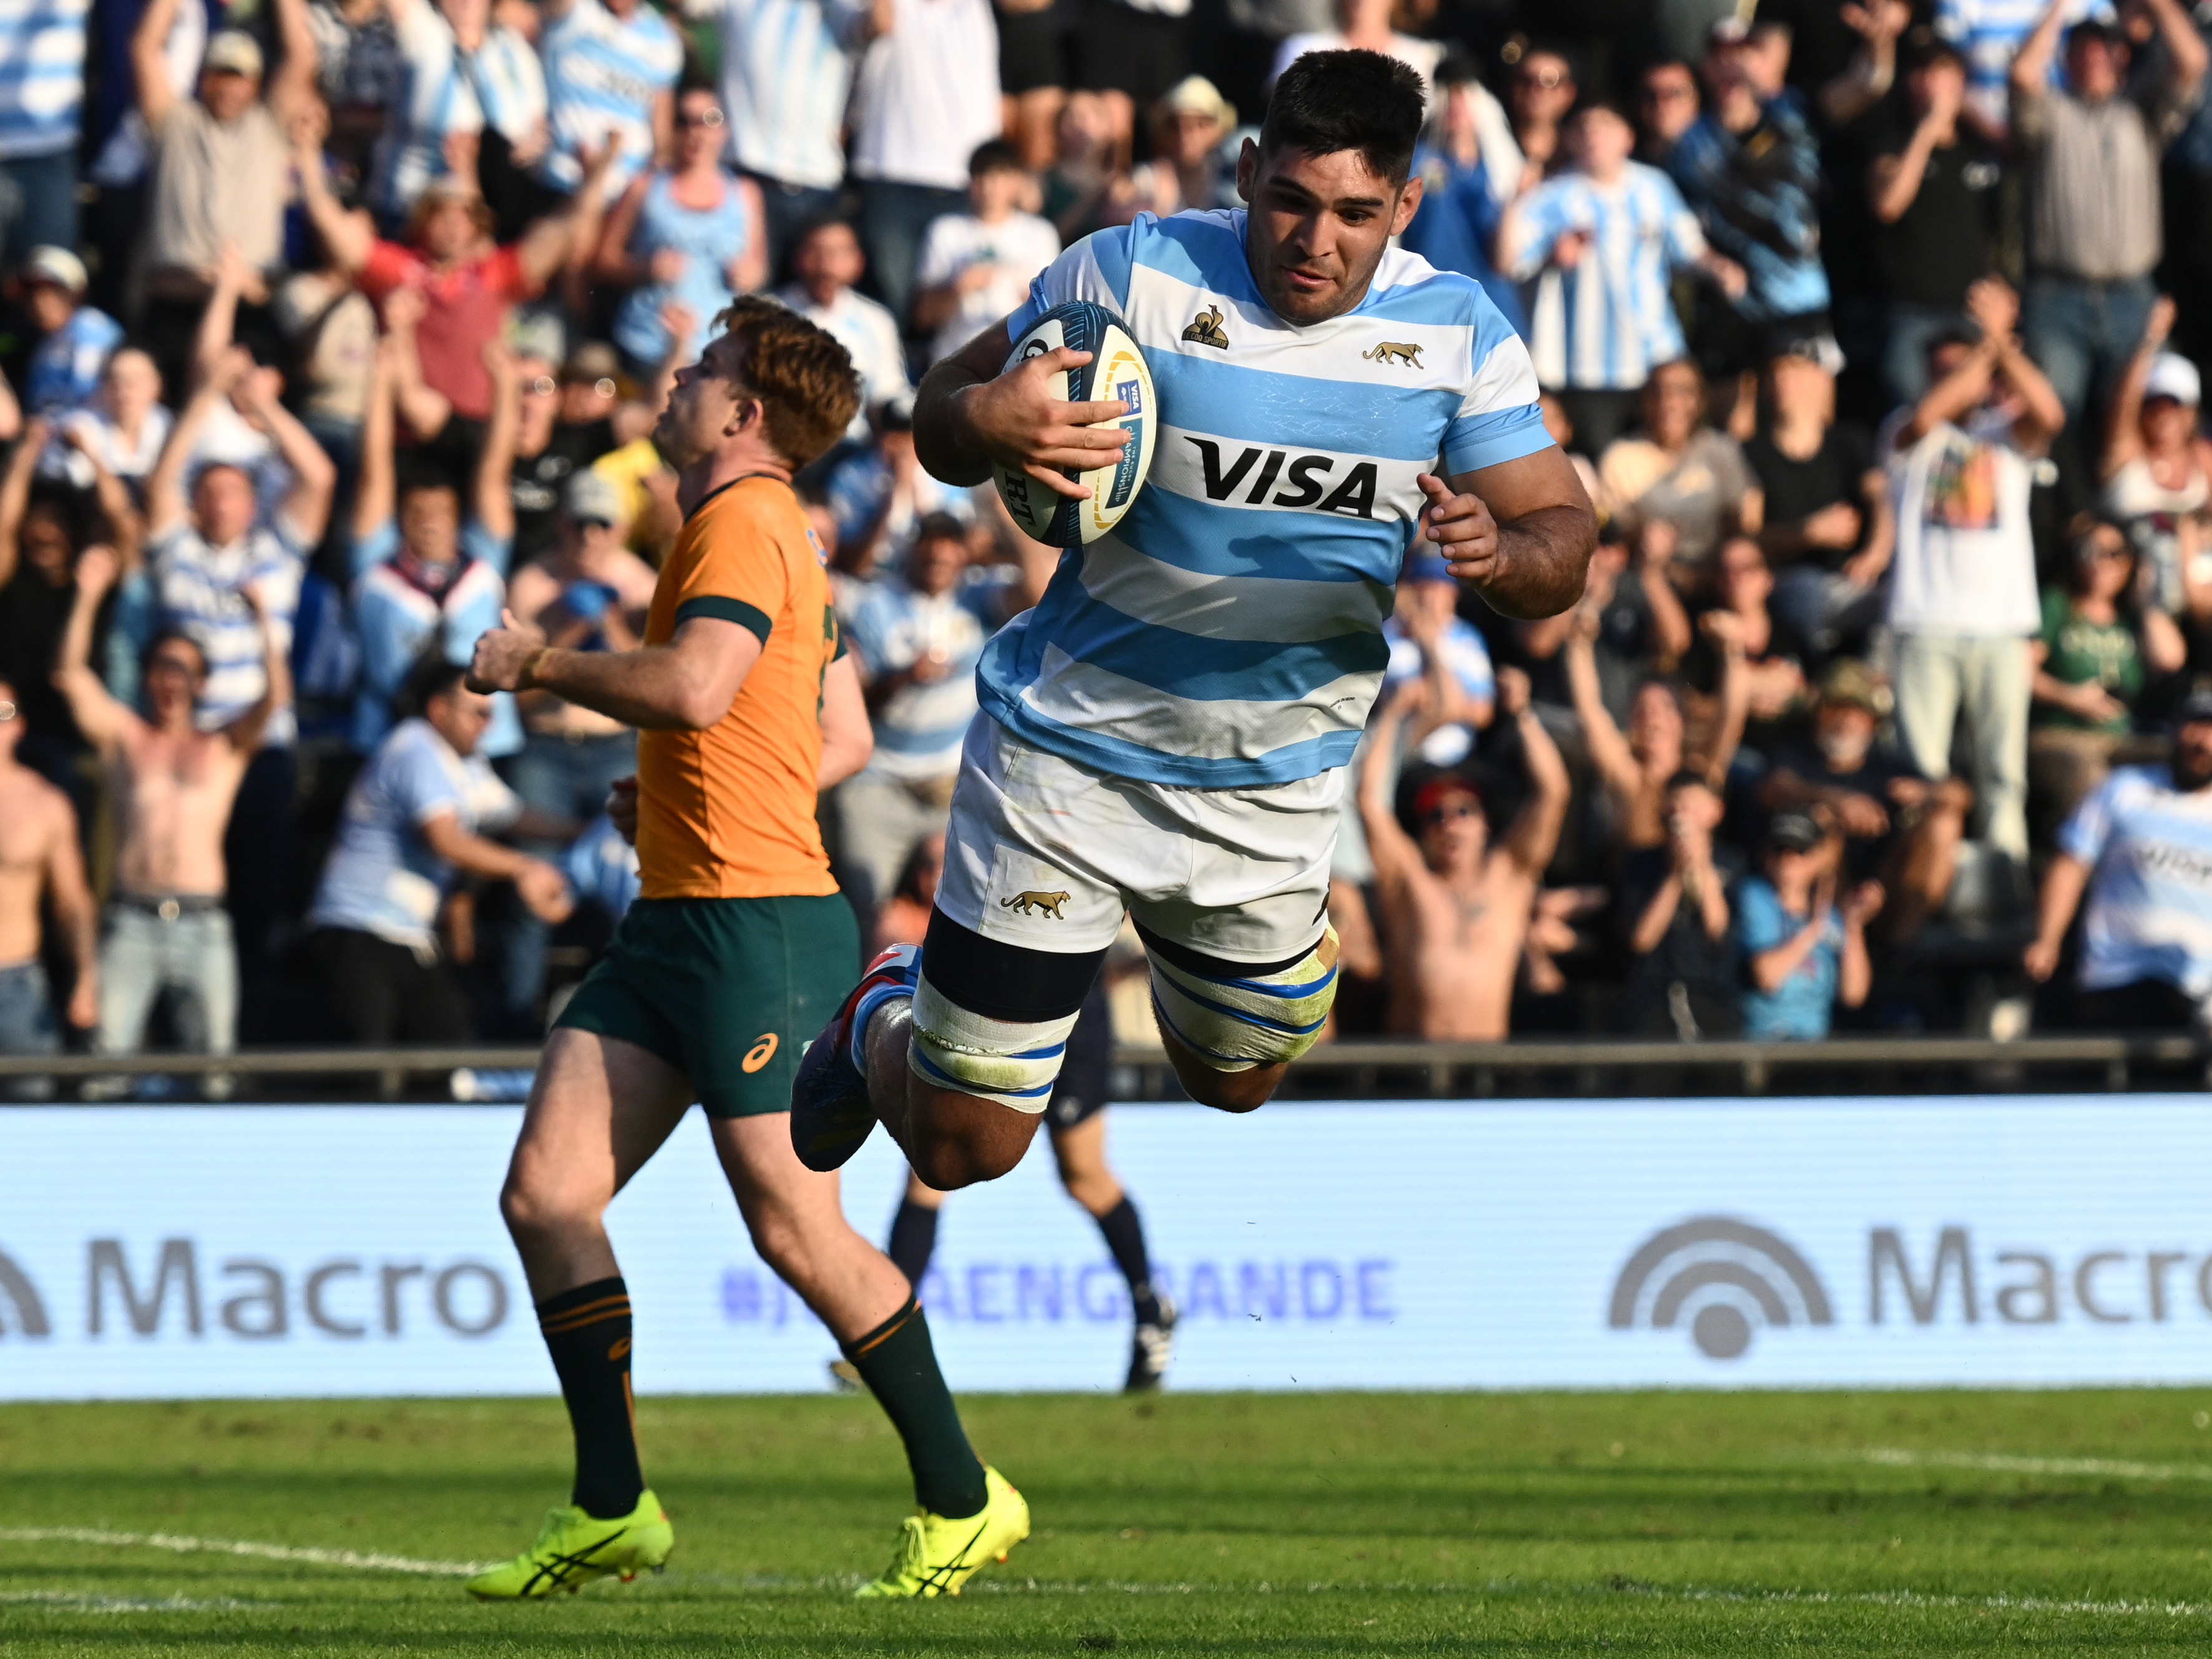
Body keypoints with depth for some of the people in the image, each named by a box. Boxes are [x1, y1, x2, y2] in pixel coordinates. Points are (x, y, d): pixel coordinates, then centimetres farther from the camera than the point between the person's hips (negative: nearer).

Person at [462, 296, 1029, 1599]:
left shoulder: (744, 524, -11)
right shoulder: (777, 533, 21)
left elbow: (693, 688, -27)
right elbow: (846, 740, 27)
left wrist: (540, 662, -12)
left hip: (758, 921, -10)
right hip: (678, 917, 10)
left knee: (797, 1229, -7)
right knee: (545, 1196, 1)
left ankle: (963, 1502, 4)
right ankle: (612, 1512, 4)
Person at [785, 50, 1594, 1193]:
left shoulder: (1456, 332, -5)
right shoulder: (1133, 272, -14)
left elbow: (1564, 536, -5)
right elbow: (942, 420, -5)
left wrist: (1499, 553, -29)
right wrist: (982, 423, -30)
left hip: (1275, 797, 4)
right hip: (1068, 764, -3)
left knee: (1233, 1085, 23)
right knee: (962, 1150, -1)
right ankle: (885, 1024, 36)